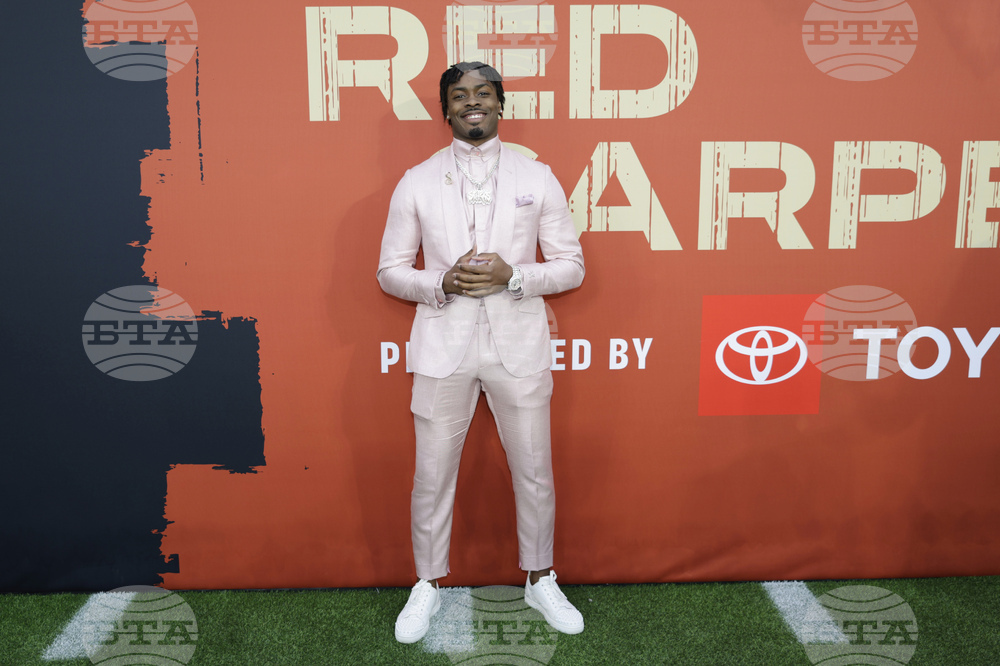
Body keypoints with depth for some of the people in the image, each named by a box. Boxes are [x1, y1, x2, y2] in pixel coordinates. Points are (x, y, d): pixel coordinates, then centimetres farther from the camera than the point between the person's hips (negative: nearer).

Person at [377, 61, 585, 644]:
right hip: (444, 346, 0)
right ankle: (427, 586, 30)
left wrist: (512, 276, -14)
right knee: (433, 475, 8)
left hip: (520, 345, 0)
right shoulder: (417, 182, 4)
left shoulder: (537, 178, 4)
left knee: (534, 471, 10)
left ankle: (541, 581, 32)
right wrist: (441, 282, -14)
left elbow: (571, 266, 3)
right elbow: (391, 270, 6)